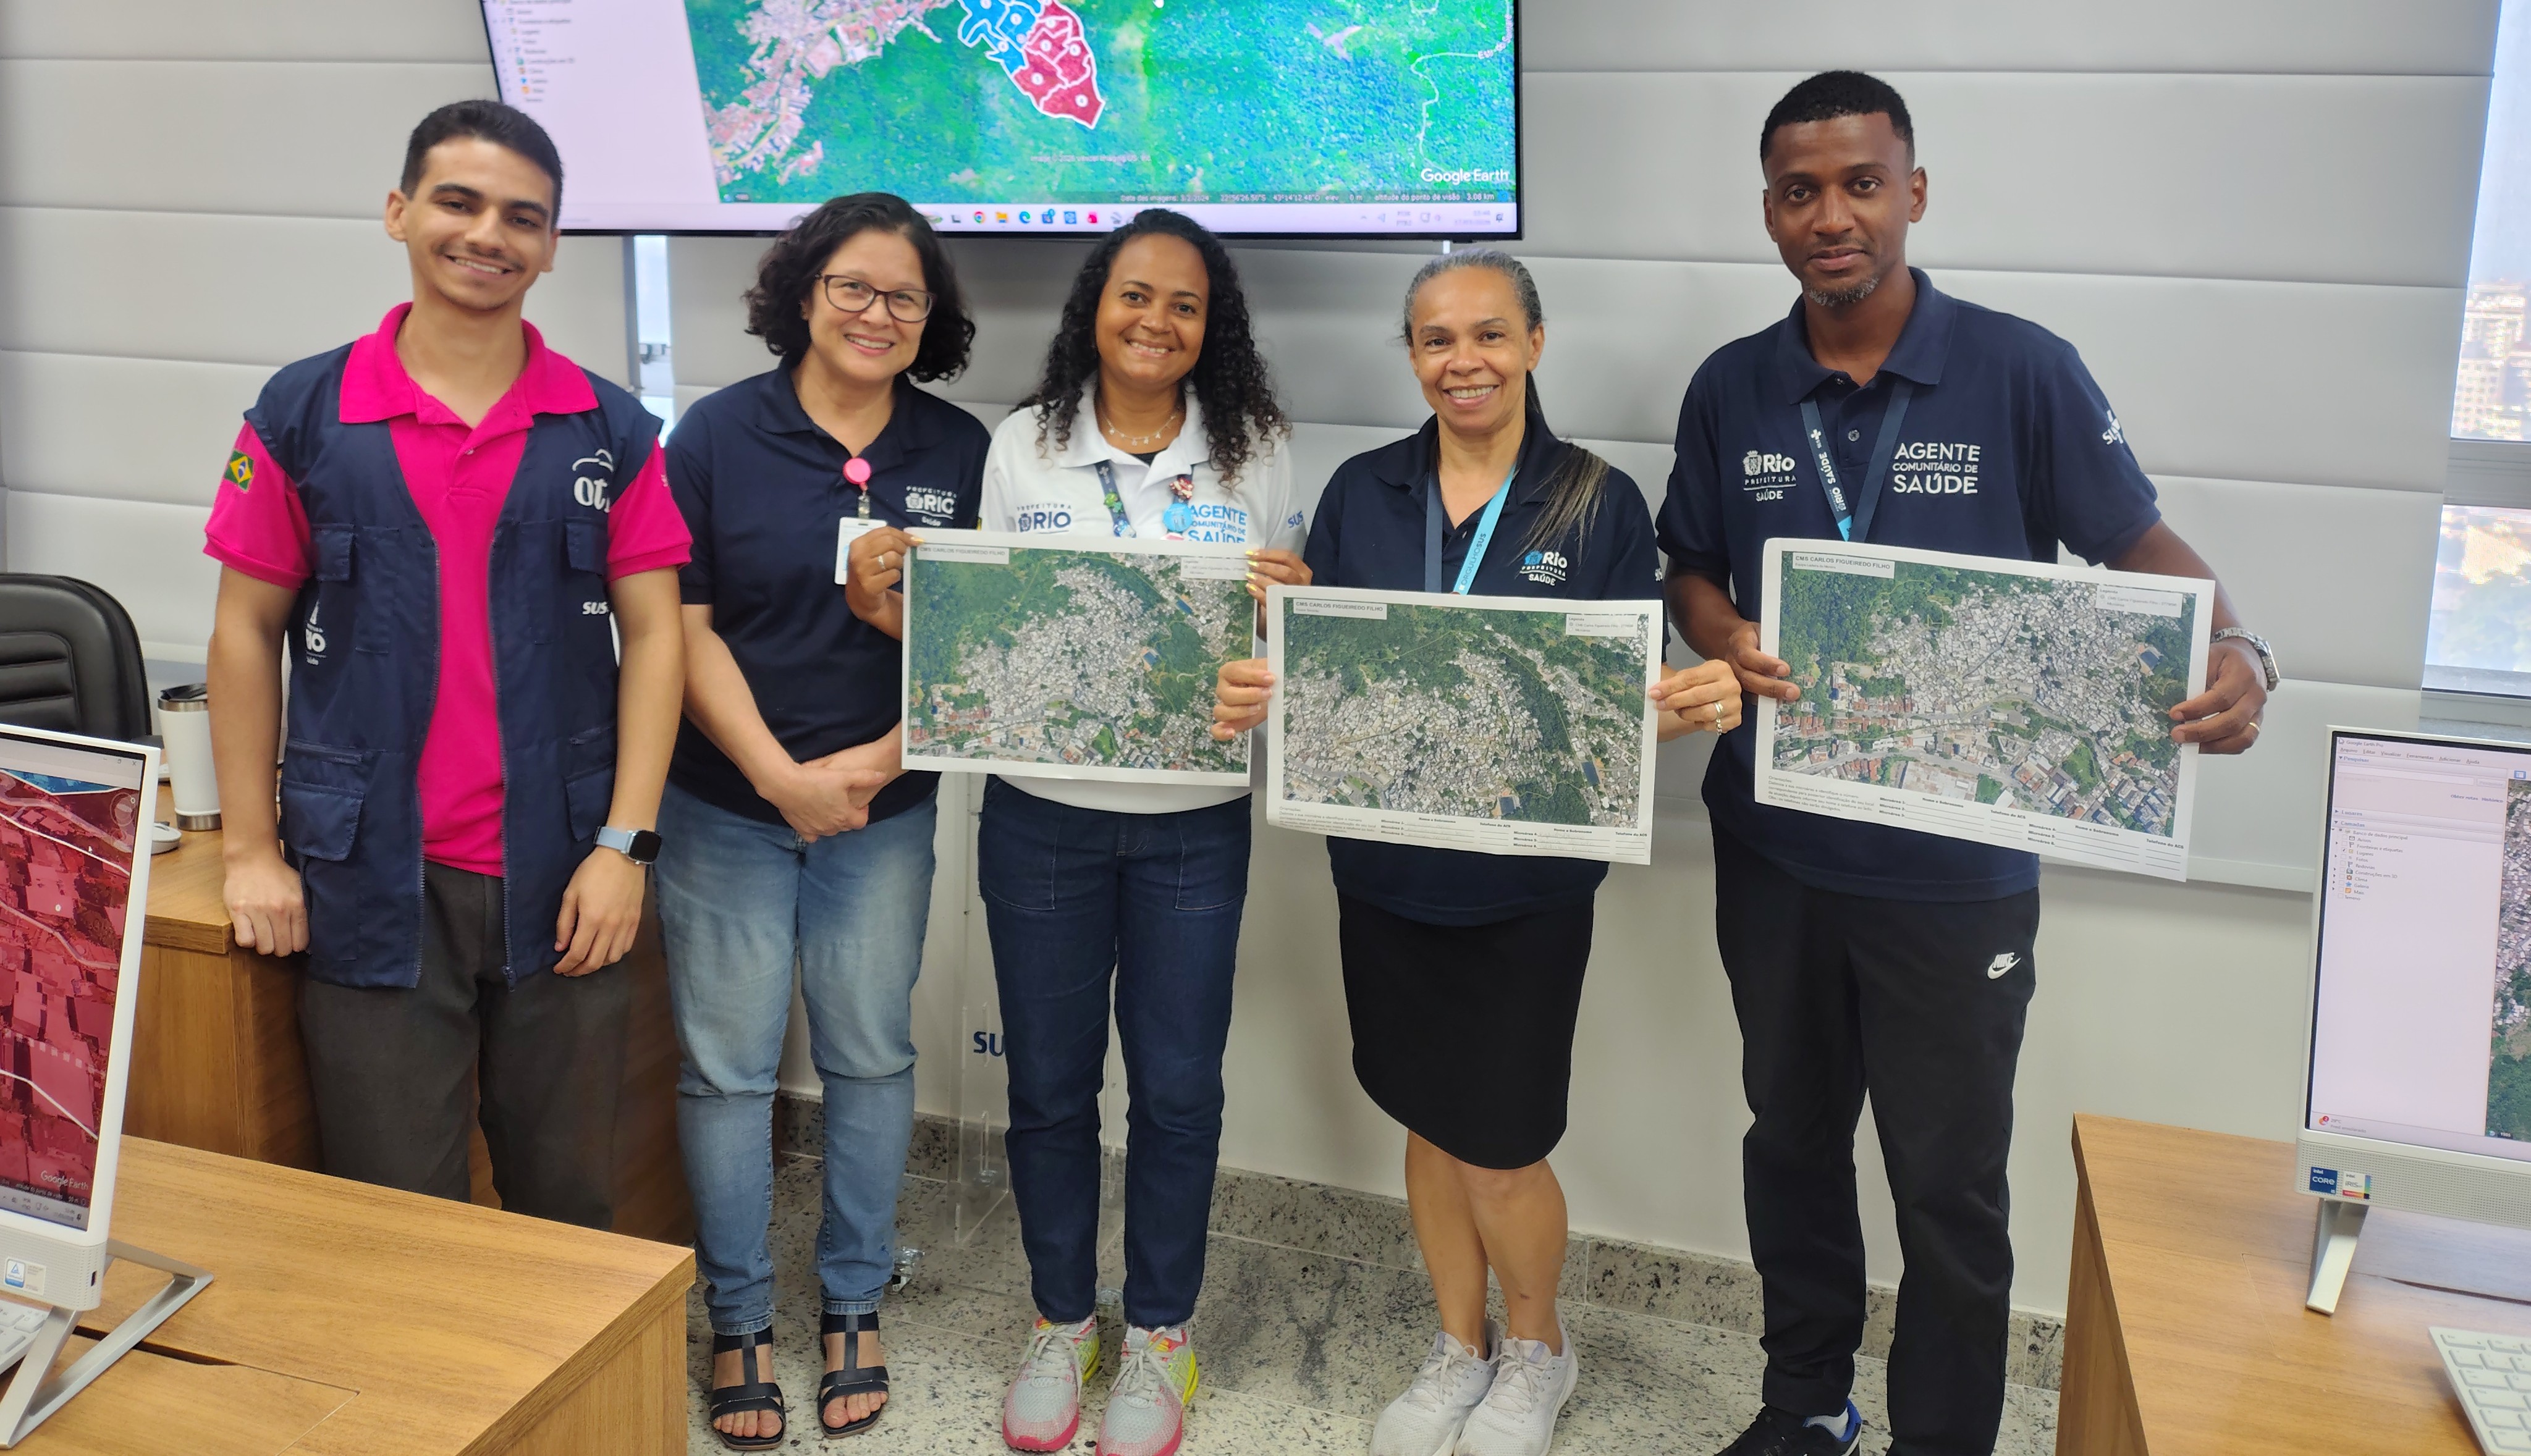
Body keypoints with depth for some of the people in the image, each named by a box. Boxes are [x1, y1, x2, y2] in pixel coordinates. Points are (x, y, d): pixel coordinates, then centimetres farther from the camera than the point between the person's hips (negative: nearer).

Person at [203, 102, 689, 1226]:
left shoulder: (610, 431, 3)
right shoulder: (303, 414, 2)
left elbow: (653, 636, 1)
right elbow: (246, 631, 5)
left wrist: (624, 845, -7)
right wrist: (250, 850, 0)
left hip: (561, 879, 1)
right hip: (370, 881, -1)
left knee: (569, 1207, 13)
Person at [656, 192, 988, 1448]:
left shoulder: (960, 450, 0)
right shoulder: (718, 434, -4)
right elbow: (684, 628, -6)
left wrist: (880, 761, -12)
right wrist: (782, 776, -13)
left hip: (885, 810, 2)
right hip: (729, 803, -1)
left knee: (871, 1055, 11)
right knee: (728, 1063, 6)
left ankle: (854, 1308, 29)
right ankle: (738, 1320, 24)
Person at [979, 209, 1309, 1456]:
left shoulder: (1252, 452, 2)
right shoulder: (1024, 447, 3)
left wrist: (1294, 600, -15)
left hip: (1194, 824, 0)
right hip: (1043, 814, 1)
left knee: (1177, 1087, 7)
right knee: (1048, 1082, 11)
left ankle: (1158, 1336, 27)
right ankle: (1058, 1320, 31)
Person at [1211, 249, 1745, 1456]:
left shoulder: (1599, 504, -5)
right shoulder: (1361, 492, 3)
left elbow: (1639, 697, -4)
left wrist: (1696, 706, -26)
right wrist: (1250, 695, -17)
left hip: (1527, 885, -3)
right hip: (1384, 869, 3)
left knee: (1498, 1148, 3)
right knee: (1427, 1122, 16)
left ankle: (1535, 1347, 34)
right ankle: (1459, 1344, 40)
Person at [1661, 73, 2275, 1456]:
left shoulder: (2023, 372, -9)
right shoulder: (1730, 390, 1)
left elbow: (2143, 544, -6)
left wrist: (2236, 649, -26)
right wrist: (1724, 639, -13)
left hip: (1954, 863, -3)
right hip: (1775, 848, 4)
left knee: (1949, 1182, 8)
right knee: (1789, 1135, 20)